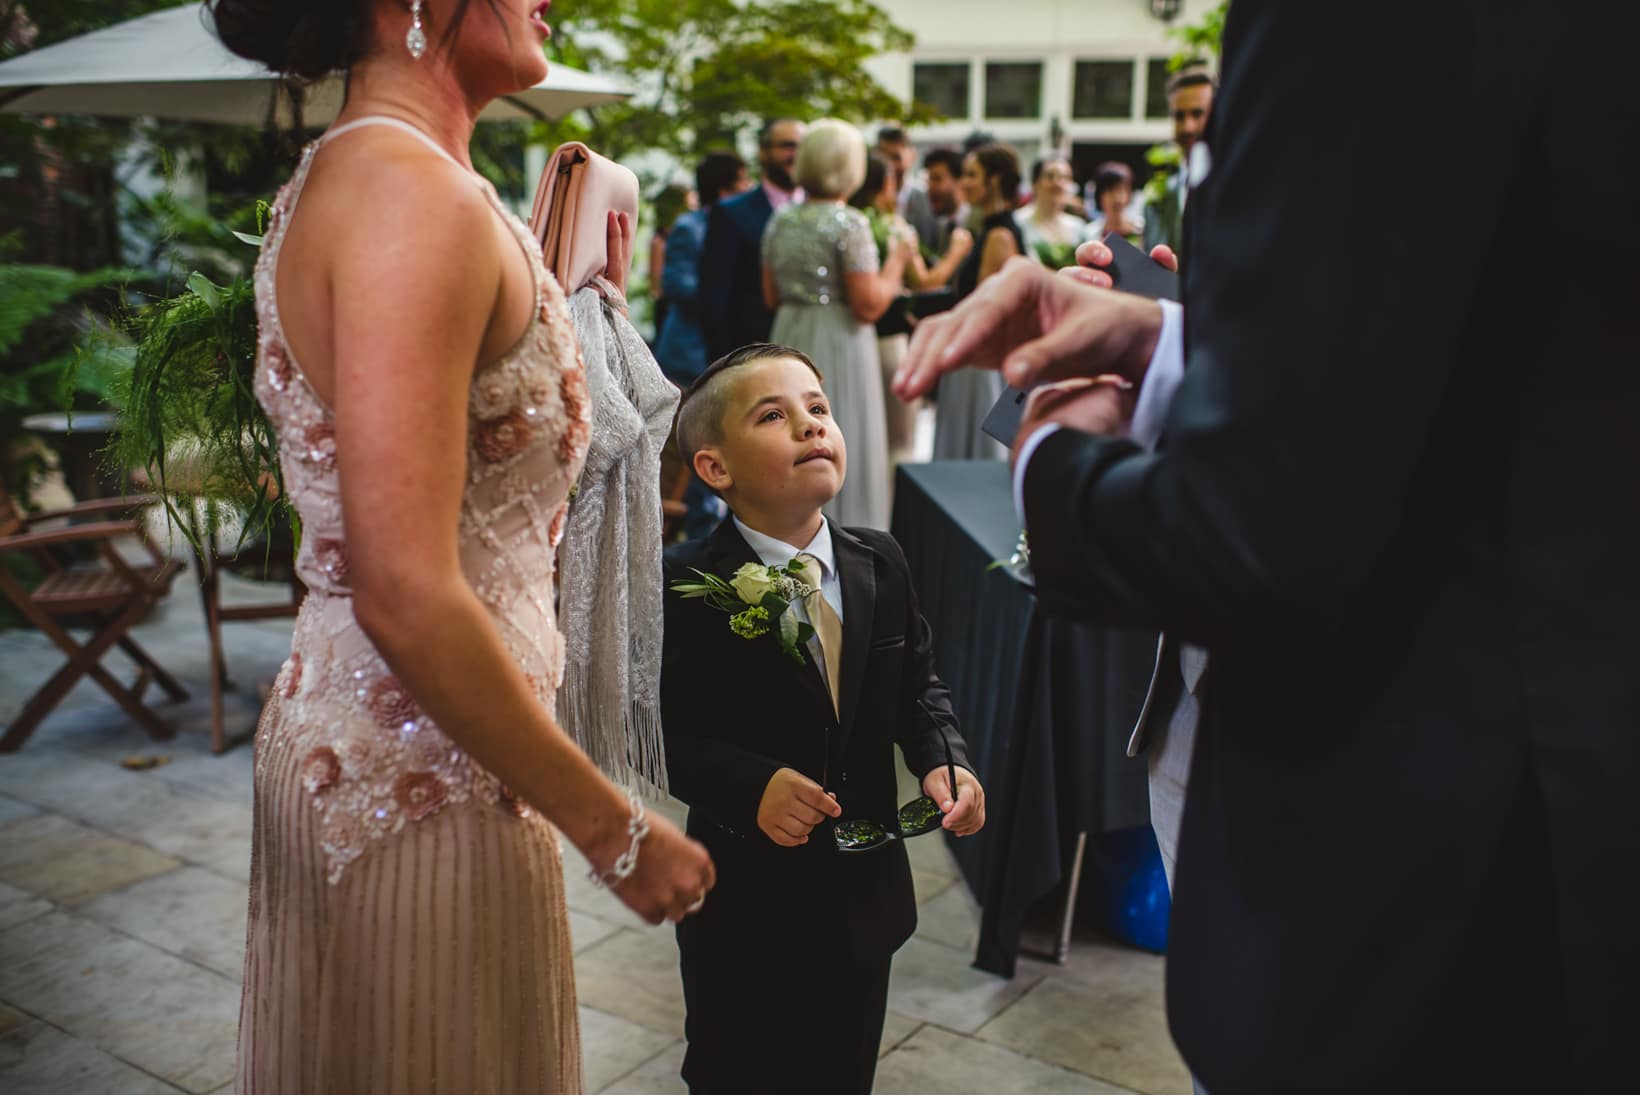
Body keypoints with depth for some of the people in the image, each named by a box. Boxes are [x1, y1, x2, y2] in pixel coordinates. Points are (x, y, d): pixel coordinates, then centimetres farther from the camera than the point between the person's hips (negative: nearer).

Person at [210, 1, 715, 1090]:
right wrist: (616, 830, -20)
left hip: (336, 743, 9)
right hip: (427, 788, -9)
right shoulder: (416, 192, -22)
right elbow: (407, 601, -27)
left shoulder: (341, 174, 9)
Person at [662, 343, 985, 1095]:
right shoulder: (687, 586, -17)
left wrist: (942, 758, -9)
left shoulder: (881, 563, -1)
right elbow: (659, 731, -16)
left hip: (866, 899, 5)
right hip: (746, 908, -4)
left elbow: (918, 685, 9)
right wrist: (749, 786, -28)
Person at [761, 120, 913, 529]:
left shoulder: (780, 220, 6)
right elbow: (869, 306, -16)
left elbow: (771, 298, 11)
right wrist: (897, 260, -4)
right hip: (838, 346, -7)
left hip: (790, 339, 7)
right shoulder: (849, 223, -14)